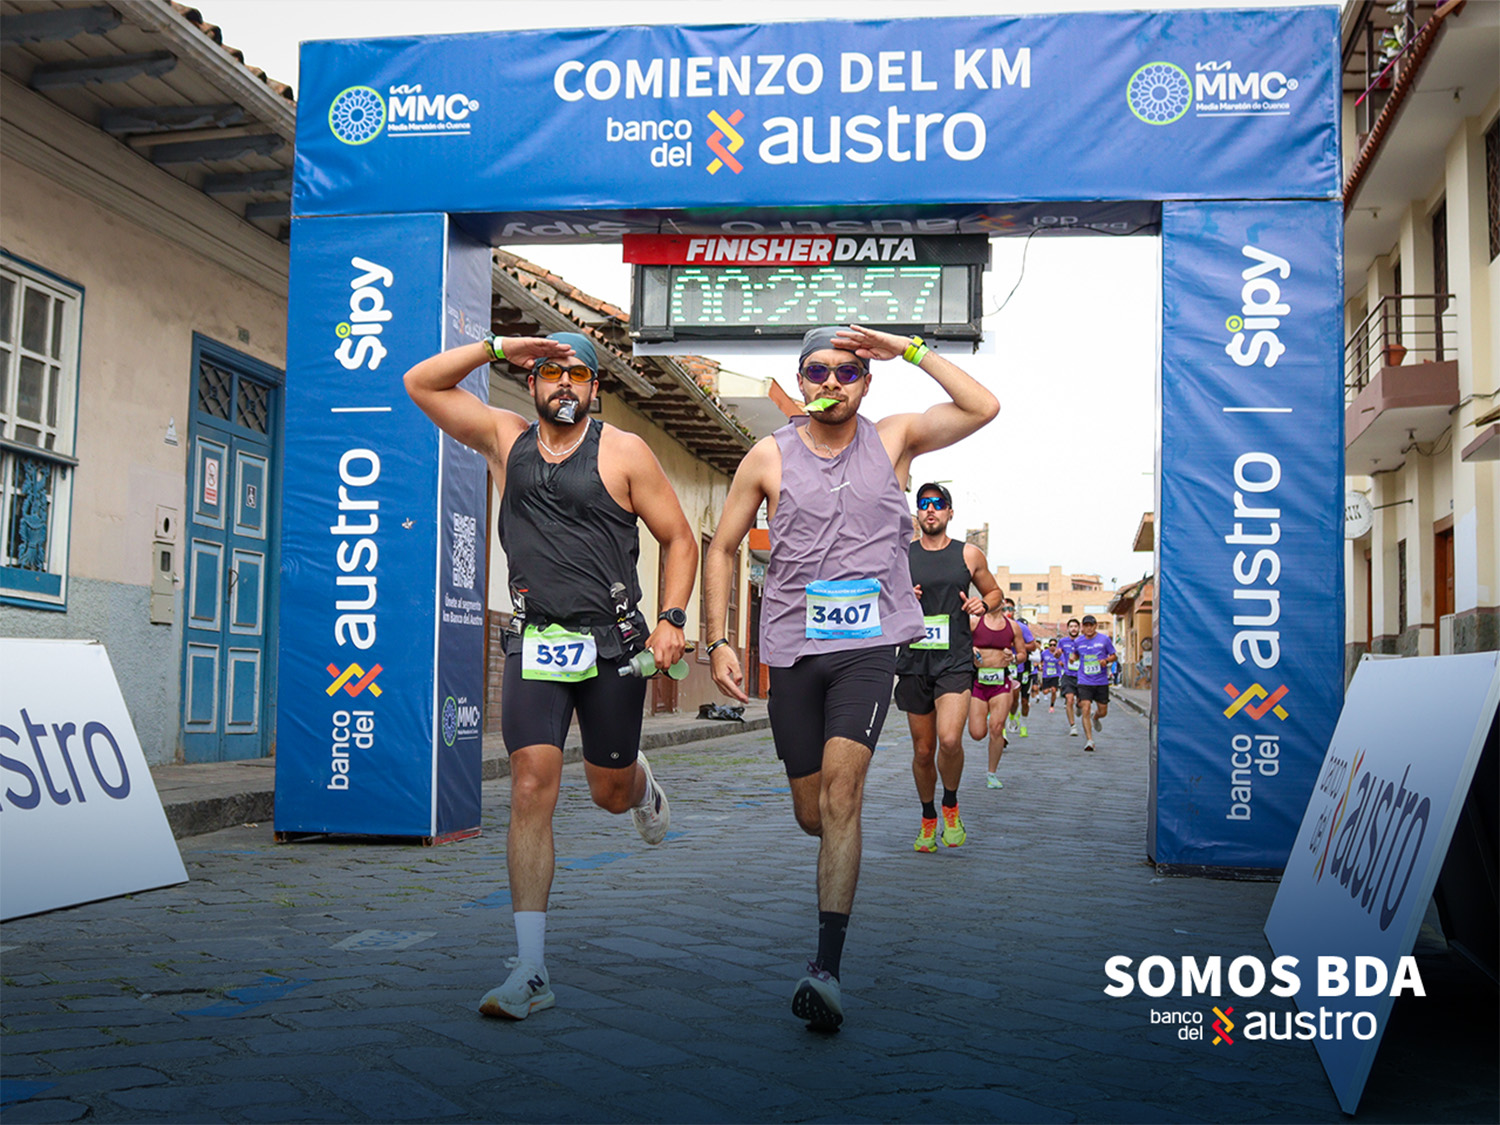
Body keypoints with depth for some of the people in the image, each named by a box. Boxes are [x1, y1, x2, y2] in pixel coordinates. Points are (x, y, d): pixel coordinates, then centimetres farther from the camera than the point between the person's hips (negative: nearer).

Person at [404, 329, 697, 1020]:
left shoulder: (623, 452, 2)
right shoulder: (506, 439, 9)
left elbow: (678, 539, 5)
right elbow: (421, 383, 10)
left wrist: (671, 618, -8)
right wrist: (497, 346, 1)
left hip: (612, 643, -1)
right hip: (535, 644, 1)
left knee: (610, 793, 10)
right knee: (531, 789, -11)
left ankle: (645, 788, 51)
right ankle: (531, 971, -8)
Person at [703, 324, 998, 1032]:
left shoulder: (893, 440, 5)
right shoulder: (769, 457, 5)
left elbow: (983, 408, -6)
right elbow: (722, 548, 10)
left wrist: (910, 350, -6)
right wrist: (718, 640, 1)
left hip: (868, 644, -2)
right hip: (792, 649, 2)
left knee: (841, 781, -21)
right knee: (812, 815, 8)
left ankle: (827, 968, -21)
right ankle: (842, 861, 47)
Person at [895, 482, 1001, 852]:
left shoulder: (969, 555, 6)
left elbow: (994, 592, 20)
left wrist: (983, 604, -2)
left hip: (955, 660, -2)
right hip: (914, 662, 2)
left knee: (949, 739, -21)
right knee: (923, 751, 7)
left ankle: (950, 806, 5)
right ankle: (928, 820, 27)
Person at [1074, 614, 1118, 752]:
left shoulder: (1104, 639, -2)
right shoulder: (1078, 642, 4)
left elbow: (1113, 655, 4)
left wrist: (1106, 660, -14)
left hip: (1101, 682, 0)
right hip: (1084, 682, 0)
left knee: (1103, 711, 9)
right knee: (1086, 709, -15)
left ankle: (1095, 717, 47)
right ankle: (1089, 740, -11)